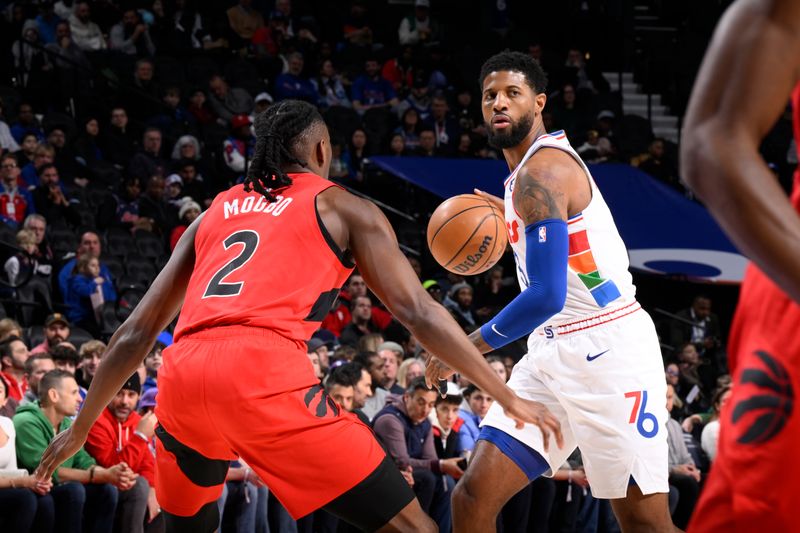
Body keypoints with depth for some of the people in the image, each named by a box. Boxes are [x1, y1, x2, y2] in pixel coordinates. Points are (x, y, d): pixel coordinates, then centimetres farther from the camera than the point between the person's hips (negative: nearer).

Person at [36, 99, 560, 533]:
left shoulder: (214, 213, 31)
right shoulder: (343, 208, 18)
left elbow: (136, 334, 30)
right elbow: (419, 313, 10)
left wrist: (81, 428, 39)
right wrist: (509, 399, 13)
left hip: (182, 376, 5)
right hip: (264, 370, -5)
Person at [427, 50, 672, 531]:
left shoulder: (540, 172, -15)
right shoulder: (523, 171, 15)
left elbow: (547, 296, -22)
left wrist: (465, 348, -11)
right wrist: (506, 213, 16)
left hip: (608, 348, -9)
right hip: (552, 351, 9)